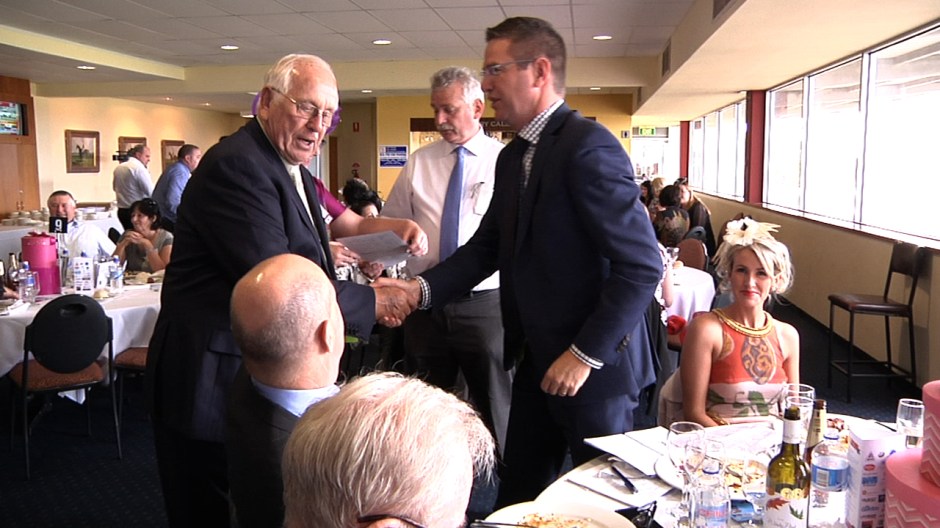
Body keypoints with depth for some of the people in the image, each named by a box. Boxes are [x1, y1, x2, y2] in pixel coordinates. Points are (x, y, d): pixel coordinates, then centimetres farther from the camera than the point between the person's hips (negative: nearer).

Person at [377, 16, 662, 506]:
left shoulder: (588, 146, -19)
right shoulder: (513, 156, 9)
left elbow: (642, 266, -22)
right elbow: (488, 245, 12)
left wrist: (585, 356, -19)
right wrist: (421, 287, -3)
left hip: (592, 365, -8)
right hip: (538, 359, 8)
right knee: (518, 493, 17)